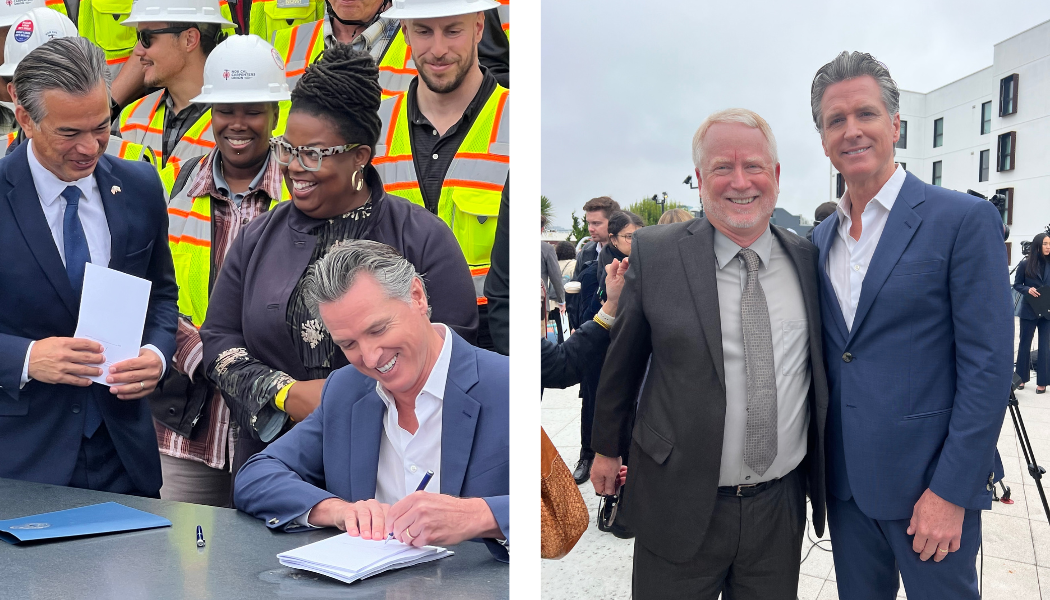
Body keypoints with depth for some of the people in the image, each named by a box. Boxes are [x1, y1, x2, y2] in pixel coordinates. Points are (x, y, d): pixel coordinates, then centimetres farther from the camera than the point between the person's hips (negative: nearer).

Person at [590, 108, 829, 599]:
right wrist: (608, 447, 10)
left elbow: (821, 365, 13)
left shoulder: (806, 259, 1)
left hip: (781, 504, 3)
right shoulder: (655, 253, -9)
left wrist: (821, 472, 17)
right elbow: (621, 360, 1)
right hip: (680, 505, -3)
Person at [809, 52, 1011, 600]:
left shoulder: (965, 219, -10)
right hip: (845, 481, 5)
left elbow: (987, 365, -13)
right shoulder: (820, 239, 8)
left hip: (931, 483, -5)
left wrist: (951, 492, -17)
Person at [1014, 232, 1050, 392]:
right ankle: (1021, 378, 20)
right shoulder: (1025, 264, -3)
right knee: (1025, 344, 9)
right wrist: (1028, 290, -16)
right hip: (1029, 310, -1)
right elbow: (1017, 285, 3)